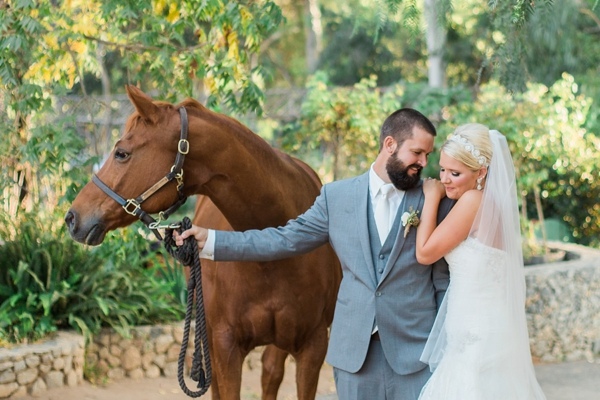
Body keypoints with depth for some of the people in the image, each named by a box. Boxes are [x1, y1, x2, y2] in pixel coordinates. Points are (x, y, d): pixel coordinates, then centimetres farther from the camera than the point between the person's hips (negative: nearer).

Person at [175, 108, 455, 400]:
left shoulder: (436, 201, 0)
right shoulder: (337, 196, 5)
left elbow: (444, 278, 2)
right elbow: (284, 240, 6)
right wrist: (209, 240, 1)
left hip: (416, 350, -2)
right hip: (354, 350, 2)